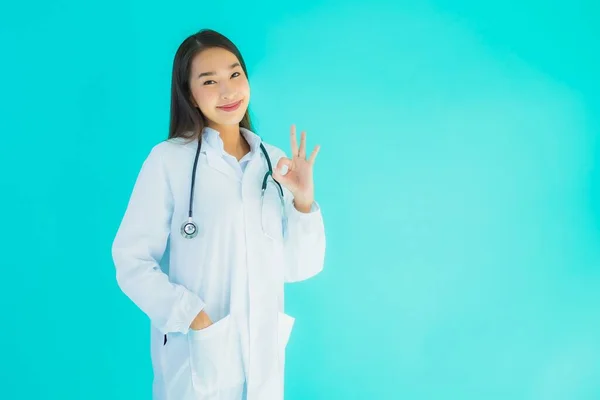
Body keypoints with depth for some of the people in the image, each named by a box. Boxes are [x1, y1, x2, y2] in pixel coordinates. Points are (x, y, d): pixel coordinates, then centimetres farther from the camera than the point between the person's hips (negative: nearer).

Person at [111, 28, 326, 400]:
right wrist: (194, 319, -21)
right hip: (194, 359, -4)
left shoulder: (276, 162, 2)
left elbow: (298, 268, 4)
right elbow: (132, 261, -11)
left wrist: (304, 202, -10)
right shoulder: (168, 159, -10)